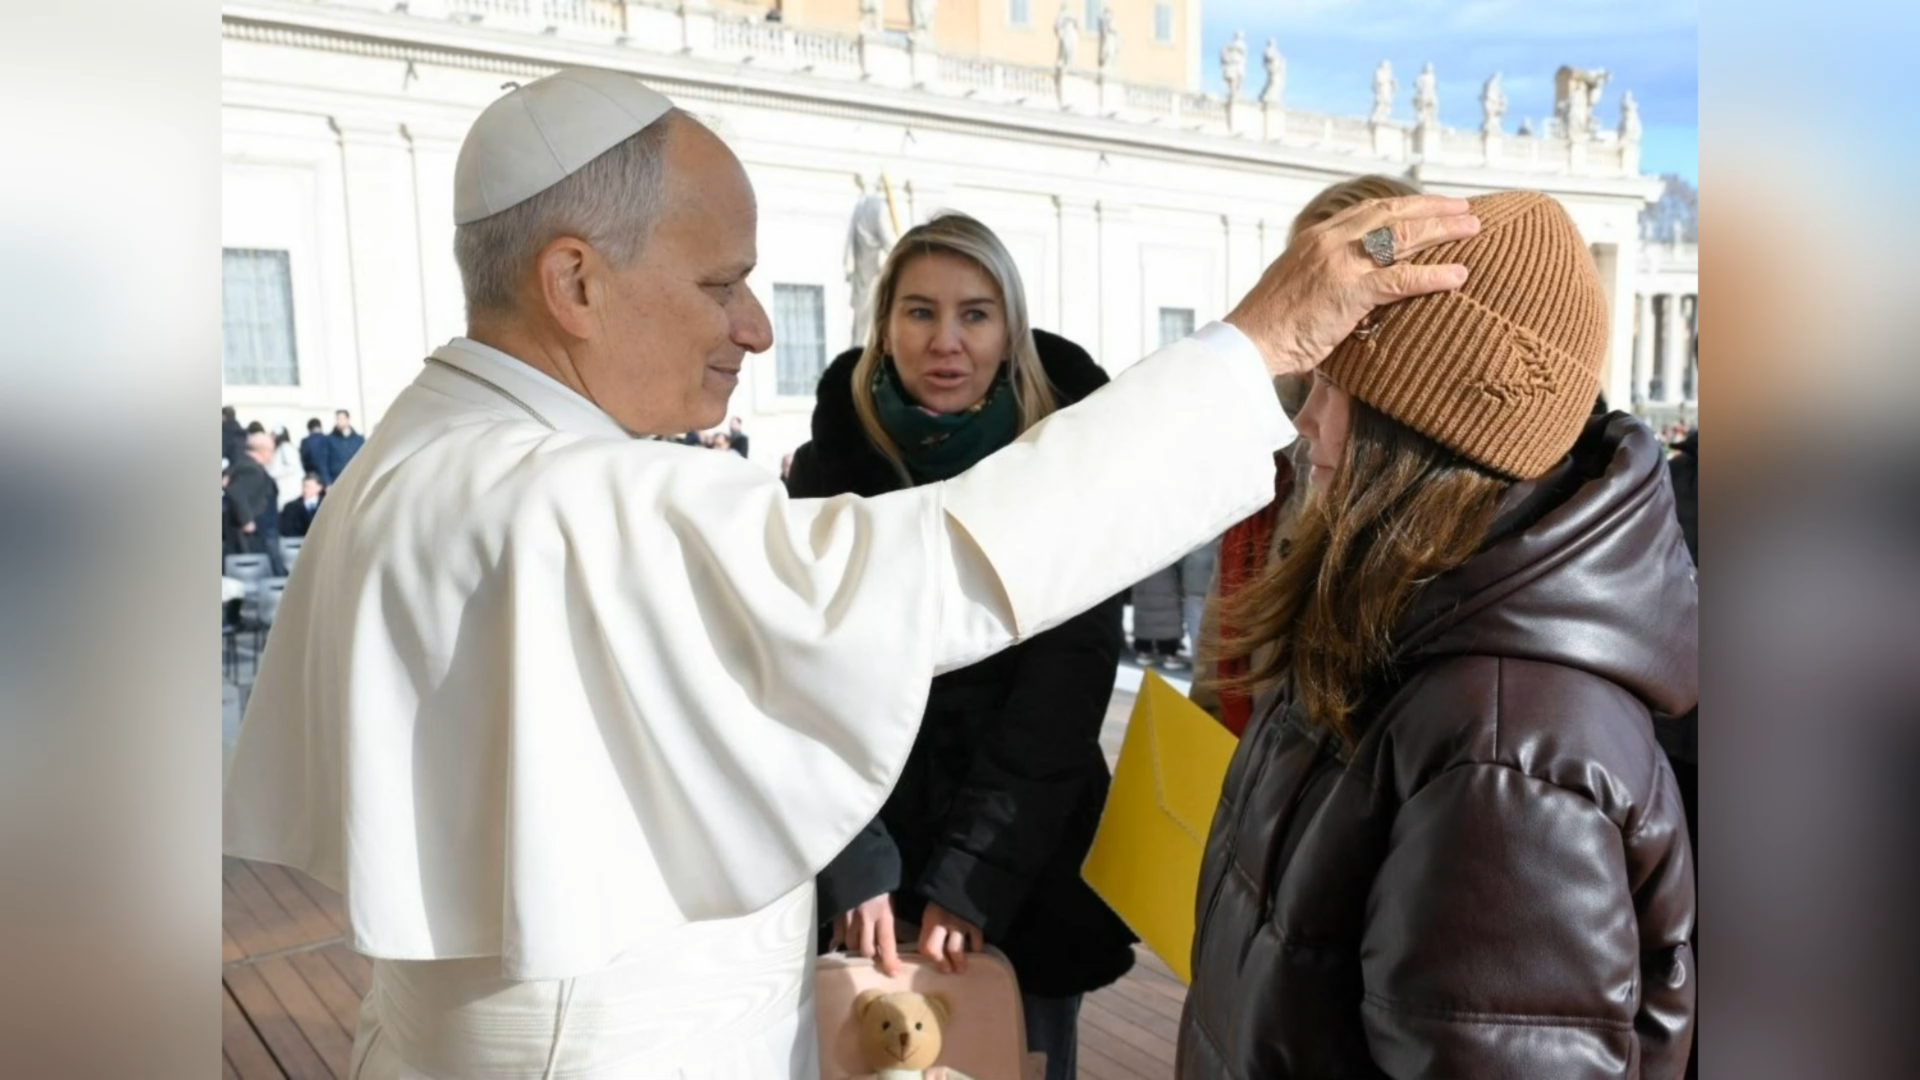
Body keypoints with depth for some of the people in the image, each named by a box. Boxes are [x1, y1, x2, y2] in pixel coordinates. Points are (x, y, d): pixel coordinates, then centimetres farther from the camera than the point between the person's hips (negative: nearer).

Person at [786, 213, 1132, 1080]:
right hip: (871, 840, 1)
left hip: (1025, 853, 0)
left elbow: (1062, 692, -11)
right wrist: (854, 862, -19)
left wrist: (973, 875, -18)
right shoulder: (832, 464, -7)